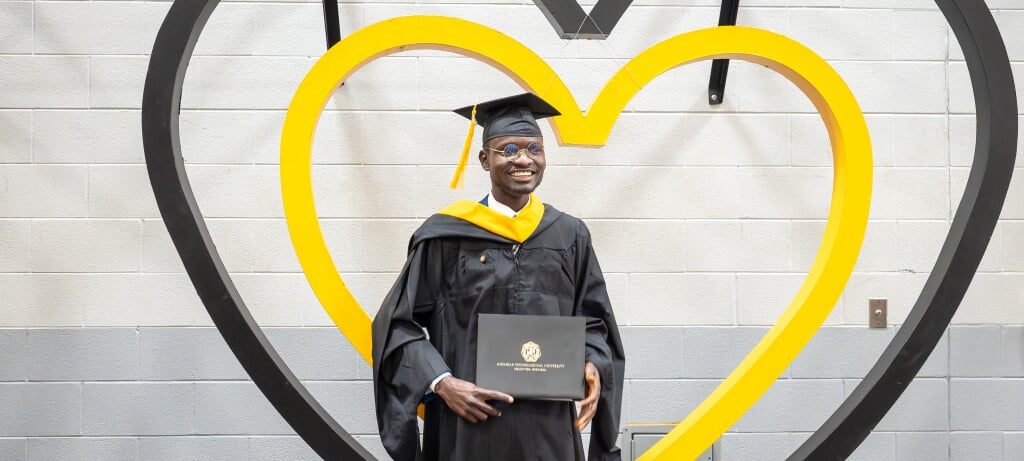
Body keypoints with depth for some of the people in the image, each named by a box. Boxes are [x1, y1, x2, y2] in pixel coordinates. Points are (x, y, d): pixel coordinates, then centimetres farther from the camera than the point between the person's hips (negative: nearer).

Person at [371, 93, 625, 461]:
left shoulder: (569, 236, 7)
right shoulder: (447, 235, -2)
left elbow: (593, 319, 13)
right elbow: (398, 322, -1)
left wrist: (594, 367, -8)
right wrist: (442, 382, -14)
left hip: (549, 427, 3)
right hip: (469, 423, -2)